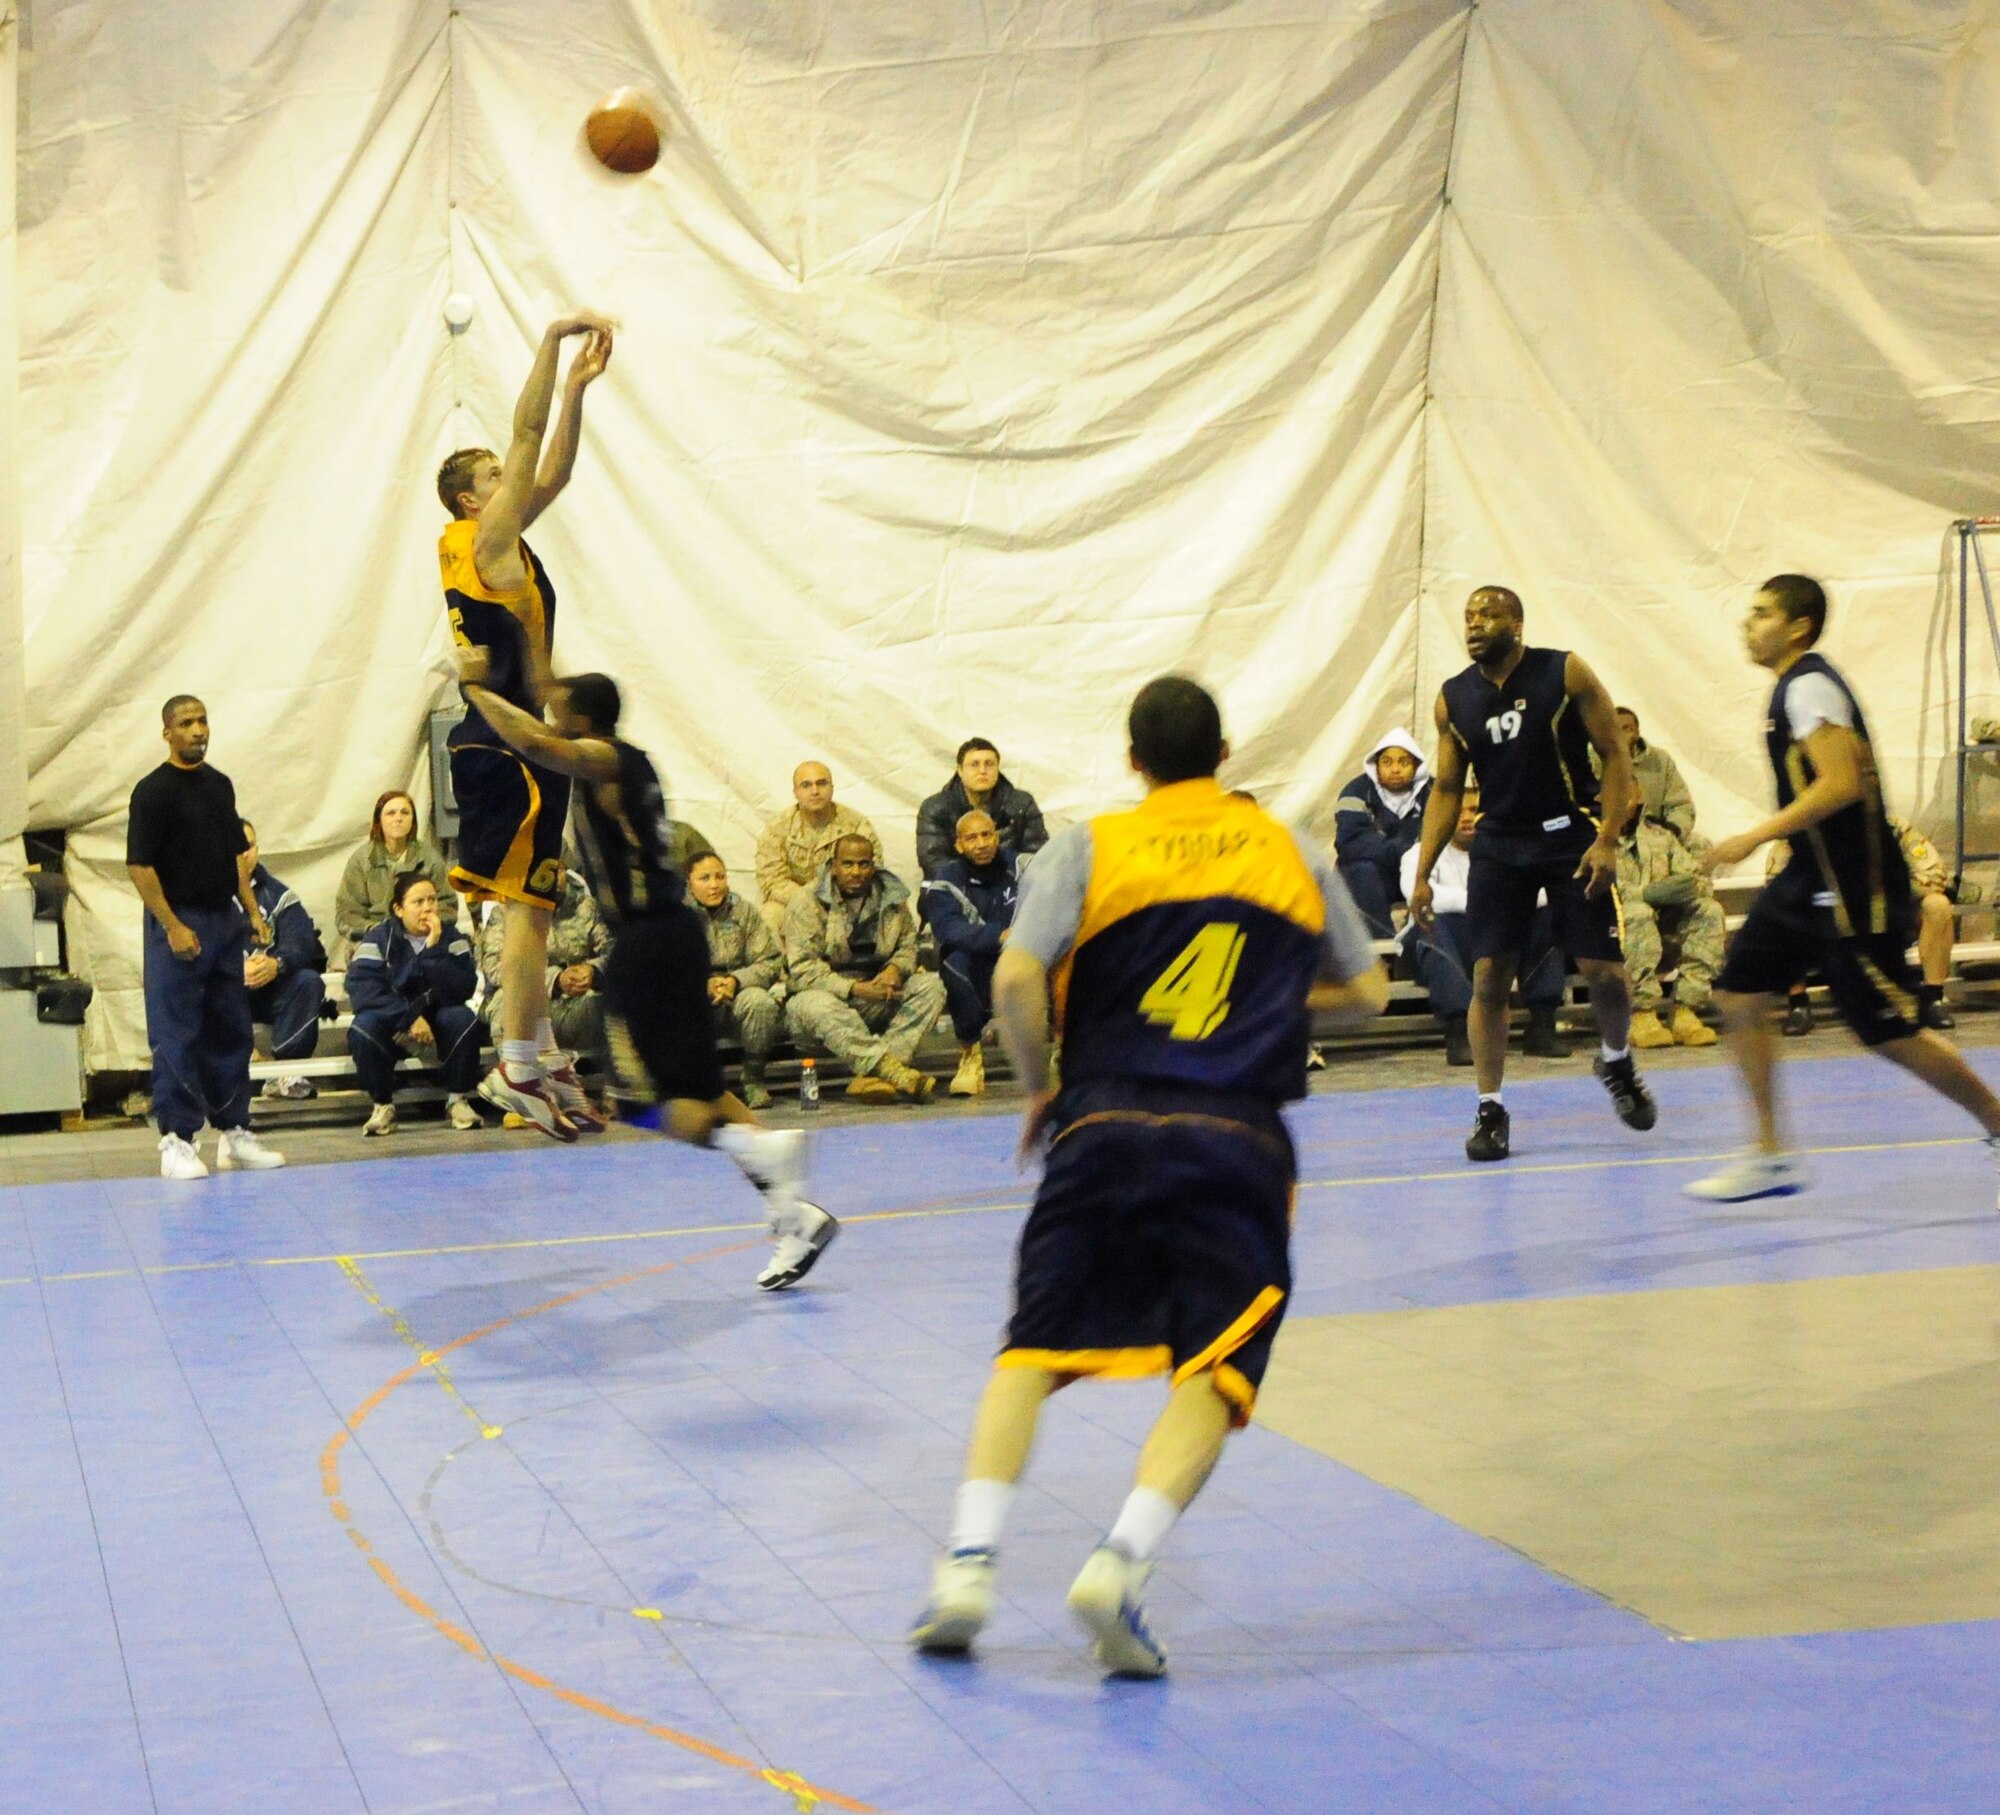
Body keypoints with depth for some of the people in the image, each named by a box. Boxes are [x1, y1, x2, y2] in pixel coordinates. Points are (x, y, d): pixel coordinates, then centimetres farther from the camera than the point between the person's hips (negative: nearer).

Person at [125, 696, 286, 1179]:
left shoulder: (220, 785, 12)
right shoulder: (153, 791, -9)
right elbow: (139, 866, -13)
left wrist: (252, 911, 11)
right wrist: (172, 926, -18)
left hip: (225, 920, 7)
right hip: (180, 924, -7)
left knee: (231, 1032, 10)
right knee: (176, 1036, -5)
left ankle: (233, 1132, 18)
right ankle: (175, 1140, -1)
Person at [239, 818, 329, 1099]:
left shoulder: (277, 894, 8)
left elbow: (303, 944, -6)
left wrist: (276, 964, -29)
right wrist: (238, 970, -31)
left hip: (272, 990, 3)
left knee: (309, 981, -25)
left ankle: (286, 1071, -21)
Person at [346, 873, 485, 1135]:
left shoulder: (451, 938, -2)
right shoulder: (379, 939, -6)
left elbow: (464, 990, -16)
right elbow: (361, 989, -20)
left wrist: (433, 951, -25)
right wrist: (409, 1017, -27)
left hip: (438, 1020, 1)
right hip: (393, 1022, -1)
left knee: (464, 1018, -30)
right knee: (363, 1026, -32)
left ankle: (458, 1099, -12)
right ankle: (382, 1104, -14)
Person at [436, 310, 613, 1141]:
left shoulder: (497, 544, 15)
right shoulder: (485, 540, -9)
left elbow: (552, 470, 20)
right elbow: (528, 436, -13)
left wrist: (578, 386, 14)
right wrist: (553, 341, -11)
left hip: (498, 742, 10)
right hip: (511, 742, -10)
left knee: (529, 905, 13)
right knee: (526, 903, -9)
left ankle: (541, 1054, 18)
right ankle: (519, 1064, -7)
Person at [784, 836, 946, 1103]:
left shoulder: (891, 897, 7)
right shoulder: (807, 903, -8)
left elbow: (908, 945, 14)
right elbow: (803, 969, -14)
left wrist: (895, 969, -12)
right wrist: (854, 989, -25)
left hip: (875, 997, 5)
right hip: (826, 993, -5)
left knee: (931, 986, -18)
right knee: (817, 1006, -39)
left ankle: (871, 1074, -35)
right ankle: (894, 1072, -52)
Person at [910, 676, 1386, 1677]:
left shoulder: (1089, 848, 6)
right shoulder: (1291, 852, 14)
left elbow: (1015, 978, -8)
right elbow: (1367, 991, 23)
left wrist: (1038, 1090, 7)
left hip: (1104, 1124, 0)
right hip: (1236, 1142, 0)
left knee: (1031, 1349, 9)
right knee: (1213, 1372, -2)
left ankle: (967, 1563, -3)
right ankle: (1121, 1564, -21)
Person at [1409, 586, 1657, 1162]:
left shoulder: (1566, 673, -7)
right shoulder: (1453, 698, 3)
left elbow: (1615, 755, -5)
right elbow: (1446, 788, 10)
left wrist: (1607, 840, -15)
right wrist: (1422, 872, 3)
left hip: (1573, 836, -2)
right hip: (1499, 844, 3)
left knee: (1603, 969, -4)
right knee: (1488, 975, -6)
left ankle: (1615, 1062, 27)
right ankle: (1490, 1109, 2)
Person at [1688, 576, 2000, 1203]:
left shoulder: (1809, 686, -16)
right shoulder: (1795, 686, 14)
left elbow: (1841, 784, -26)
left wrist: (1755, 837, -23)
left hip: (1853, 889, -10)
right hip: (1809, 881, 10)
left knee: (1893, 1034, -4)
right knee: (1739, 998, 3)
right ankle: (1770, 1158, 7)